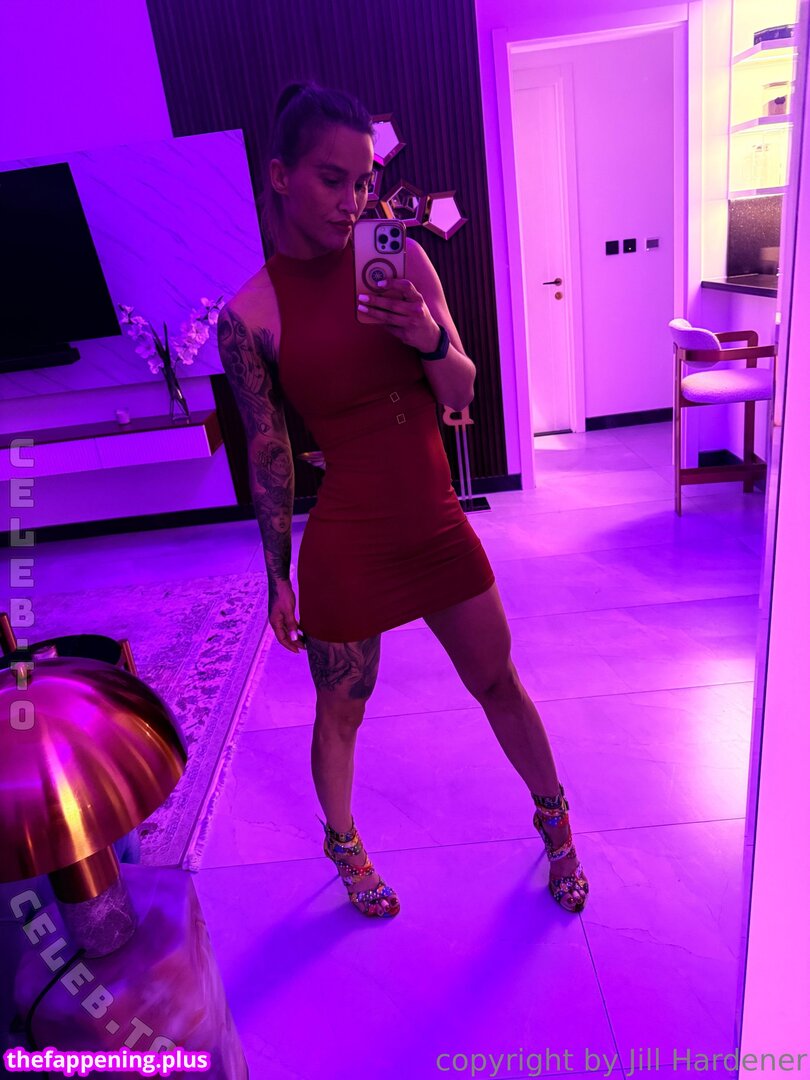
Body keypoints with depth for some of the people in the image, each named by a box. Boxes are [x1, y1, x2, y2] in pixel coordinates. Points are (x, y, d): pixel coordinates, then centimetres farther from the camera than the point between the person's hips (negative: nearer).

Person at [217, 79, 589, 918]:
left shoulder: (401, 259, -2)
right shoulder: (250, 315, -9)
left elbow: (460, 397, 1)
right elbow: (269, 458, -3)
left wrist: (430, 338, -20)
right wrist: (279, 577, 1)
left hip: (438, 526, 3)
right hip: (346, 544, -3)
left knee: (499, 683, 17)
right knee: (341, 712, 16)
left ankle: (555, 820, 45)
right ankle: (343, 842, 48)